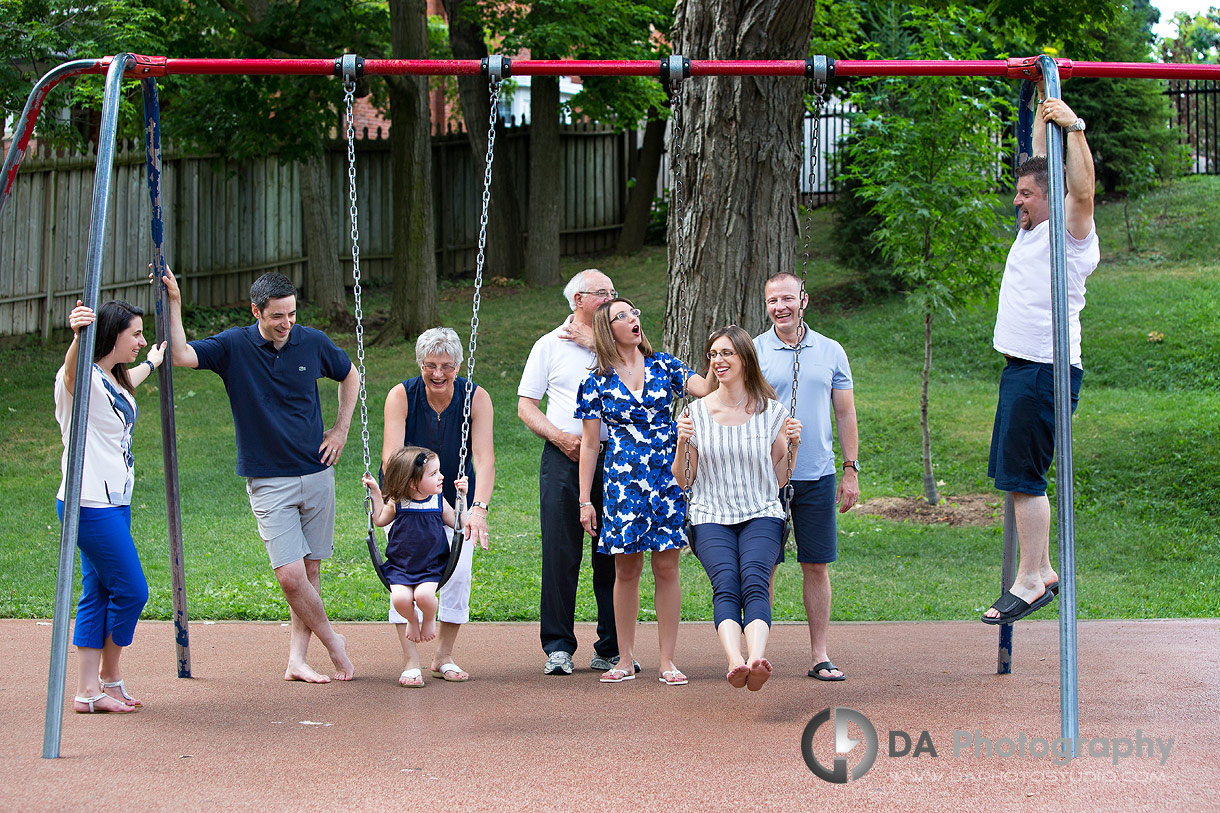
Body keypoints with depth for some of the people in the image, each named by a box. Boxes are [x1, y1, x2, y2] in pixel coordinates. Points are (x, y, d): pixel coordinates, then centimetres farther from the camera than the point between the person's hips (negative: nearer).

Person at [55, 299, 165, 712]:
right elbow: (72, 369, -41)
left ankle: (89, 690, 11)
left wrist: (152, 363, 61)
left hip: (114, 504, 10)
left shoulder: (116, 381, 15)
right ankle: (109, 674, 13)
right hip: (90, 504, -10)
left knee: (98, 594, 9)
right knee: (131, 590, -4)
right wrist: (78, 336, -63)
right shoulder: (84, 378, -15)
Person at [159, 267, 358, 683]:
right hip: (267, 480, -3)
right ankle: (332, 641, 9)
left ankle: (297, 659, 13)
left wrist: (341, 430, 11)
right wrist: (174, 303, -30)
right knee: (291, 575, -12)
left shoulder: (313, 342, 0)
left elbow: (350, 376, 19)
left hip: (317, 473, 3)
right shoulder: (234, 346, -7)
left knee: (310, 571, 5)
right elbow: (181, 355, -23)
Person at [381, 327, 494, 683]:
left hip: (456, 500, 1)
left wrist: (479, 508, -43)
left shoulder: (476, 398, -19)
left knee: (458, 572, -10)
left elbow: (485, 458, -28)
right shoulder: (401, 396, -21)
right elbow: (391, 456, -30)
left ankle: (443, 657, 6)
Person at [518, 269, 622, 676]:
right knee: (560, 552, -4)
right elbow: (526, 406, 6)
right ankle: (558, 647, 2)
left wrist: (595, 341, -6)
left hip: (614, 456, 2)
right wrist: (559, 437, -9)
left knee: (613, 553, 2)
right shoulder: (550, 345, 8)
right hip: (564, 457, -2)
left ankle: (611, 649, 8)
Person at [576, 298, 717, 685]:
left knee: (666, 568, 0)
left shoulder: (663, 366, 7)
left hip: (667, 476, 1)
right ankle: (625, 660, 13)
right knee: (627, 569, 3)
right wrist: (585, 500, 2)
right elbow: (590, 444, 5)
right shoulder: (598, 382, 3)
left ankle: (667, 660, 7)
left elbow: (706, 388, -7)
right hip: (622, 480, -1)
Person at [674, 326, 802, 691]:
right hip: (711, 518, 1)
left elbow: (781, 479, 13)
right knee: (726, 584, -29)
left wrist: (792, 446, -3)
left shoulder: (772, 412, 8)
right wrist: (682, 445, -6)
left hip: (762, 514, 0)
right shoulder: (697, 413, 8)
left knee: (754, 582, -30)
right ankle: (735, 661, -49)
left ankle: (756, 658, -51)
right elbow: (683, 482, 10)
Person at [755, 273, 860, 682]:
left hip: (817, 475, 2)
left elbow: (845, 414, 11)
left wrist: (851, 470, 6)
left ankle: (820, 655, 10)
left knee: (817, 566, 4)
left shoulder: (831, 352, 7)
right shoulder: (752, 352, 1)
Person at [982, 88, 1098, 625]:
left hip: (1046, 369, -10)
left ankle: (1031, 580, -10)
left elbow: (1082, 188, -27)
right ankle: (1041, 571, 15)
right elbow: (1042, 164, 25)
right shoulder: (1033, 228, 16)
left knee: (1023, 475, -12)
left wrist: (1074, 127, -28)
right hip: (1022, 366, 10)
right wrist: (1044, 105, 25)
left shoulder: (1072, 232, -8)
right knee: (1012, 474, 10)